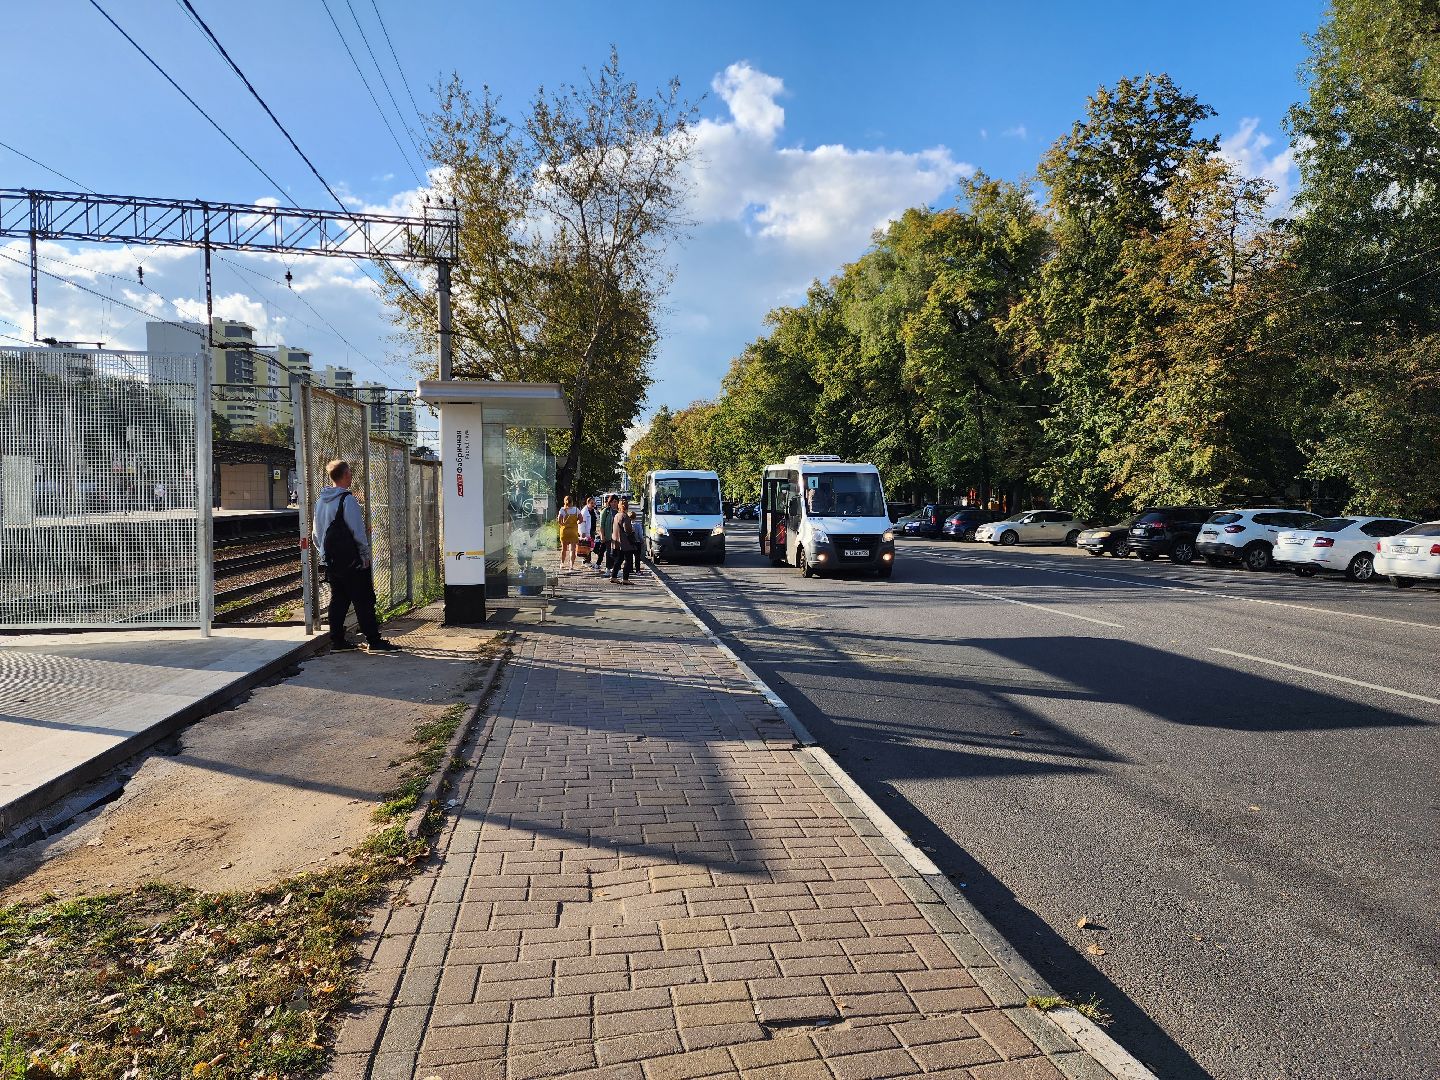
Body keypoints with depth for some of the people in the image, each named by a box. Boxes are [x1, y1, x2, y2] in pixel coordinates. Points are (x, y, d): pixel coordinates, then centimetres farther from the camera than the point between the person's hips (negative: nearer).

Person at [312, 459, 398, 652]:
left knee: (338, 599, 13)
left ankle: (337, 640, 15)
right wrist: (365, 554, -7)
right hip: (351, 560, -8)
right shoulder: (347, 499, -15)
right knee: (364, 600, -4)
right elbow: (358, 530, -15)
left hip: (330, 561, 8)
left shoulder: (321, 500, 11)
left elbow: (316, 532, 17)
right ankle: (374, 640, -2)